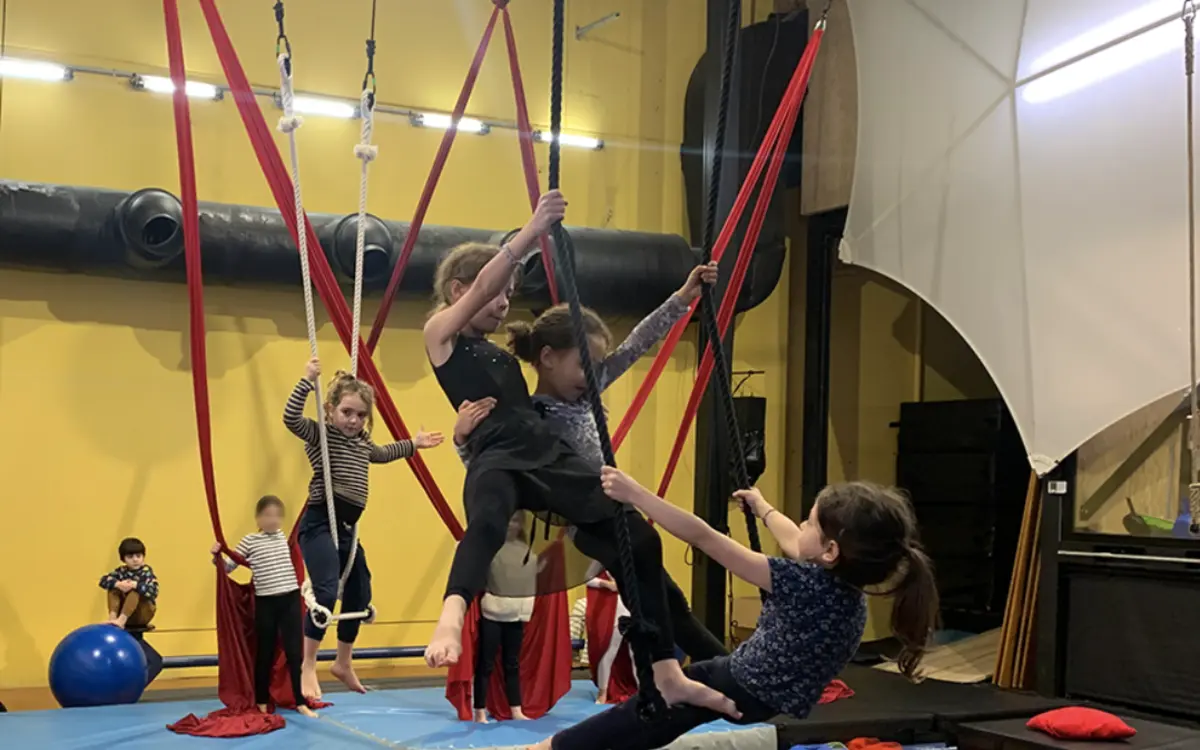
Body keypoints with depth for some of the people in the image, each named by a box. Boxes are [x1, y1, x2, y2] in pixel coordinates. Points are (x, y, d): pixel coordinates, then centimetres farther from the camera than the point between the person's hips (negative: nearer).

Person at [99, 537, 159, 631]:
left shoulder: (146, 572, -10)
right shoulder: (122, 571, 2)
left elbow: (153, 591, -27)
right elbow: (104, 581, -11)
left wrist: (135, 585, -37)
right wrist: (118, 584, -29)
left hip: (144, 612, -4)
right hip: (124, 610, 4)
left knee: (135, 591, -30)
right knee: (113, 589, -12)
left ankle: (121, 620, -45)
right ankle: (112, 617, -31)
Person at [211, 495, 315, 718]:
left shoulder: (287, 538, 8)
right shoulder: (249, 541, -4)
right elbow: (228, 567, -3)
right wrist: (217, 557, -16)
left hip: (291, 600, 3)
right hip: (265, 603, -2)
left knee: (294, 652, 3)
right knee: (265, 654, 9)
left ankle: (301, 702, 10)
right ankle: (262, 702, 22)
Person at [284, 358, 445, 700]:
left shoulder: (363, 444, 15)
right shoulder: (319, 435, -6)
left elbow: (383, 454, 38)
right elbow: (290, 418, -25)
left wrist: (413, 444, 41)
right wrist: (308, 380, -31)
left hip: (347, 527, 9)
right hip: (320, 522, -9)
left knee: (359, 596, 15)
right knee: (326, 592, -24)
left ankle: (343, 663, 32)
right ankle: (307, 667, -14)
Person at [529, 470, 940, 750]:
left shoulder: (806, 584, -29)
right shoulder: (849, 591, -5)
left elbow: (704, 538, -29)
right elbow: (796, 546, 18)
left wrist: (632, 493, -26)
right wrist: (762, 508, 36)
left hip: (737, 694, -8)